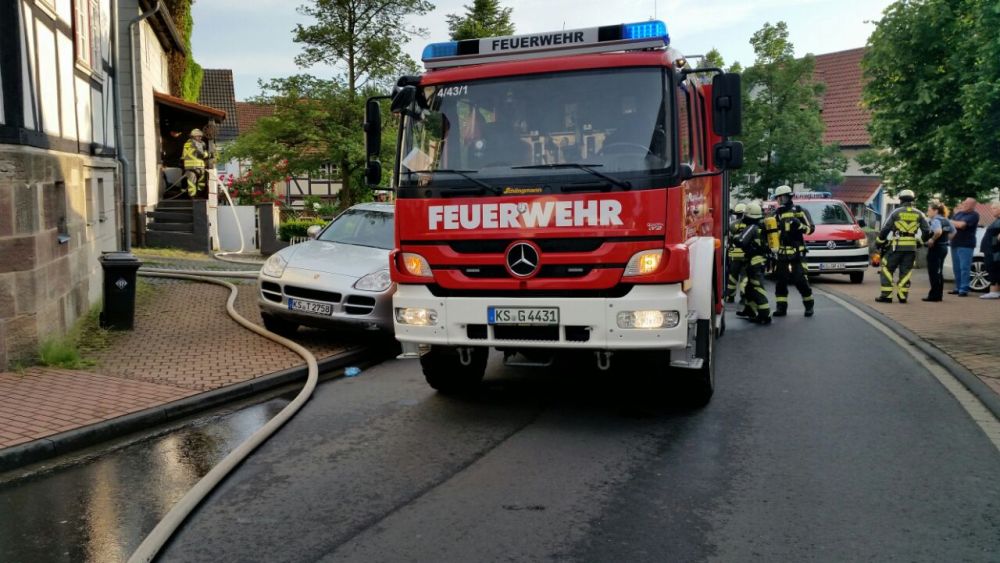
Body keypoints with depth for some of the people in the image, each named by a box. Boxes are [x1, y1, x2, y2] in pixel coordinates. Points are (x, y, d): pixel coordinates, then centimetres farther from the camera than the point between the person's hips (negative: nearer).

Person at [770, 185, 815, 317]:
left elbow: (810, 229, -5)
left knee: (800, 279, -7)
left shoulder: (798, 211, -2)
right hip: (782, 252, 5)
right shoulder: (777, 213, 14)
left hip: (797, 252, -5)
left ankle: (809, 305, 9)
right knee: (780, 280, 1)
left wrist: (799, 225, -21)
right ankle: (781, 307, 8)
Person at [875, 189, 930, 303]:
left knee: (887, 269, 3)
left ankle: (886, 295, -2)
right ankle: (902, 296, 7)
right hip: (912, 247, 3)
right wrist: (920, 241, 23)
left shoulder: (896, 212, 0)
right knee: (906, 272, 9)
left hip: (897, 246, -3)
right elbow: (927, 231, 7)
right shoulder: (919, 214, 8)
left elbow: (885, 229, -2)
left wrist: (879, 242, 9)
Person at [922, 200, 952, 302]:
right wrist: (945, 239, 15)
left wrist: (932, 239, -21)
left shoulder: (935, 220, -16)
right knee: (939, 272, 15)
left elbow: (938, 232, -34)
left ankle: (934, 295, 0)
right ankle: (938, 295, 20)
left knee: (933, 272, -2)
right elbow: (953, 232, 20)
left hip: (935, 248, -9)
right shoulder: (946, 220, 11)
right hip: (944, 247, 9)